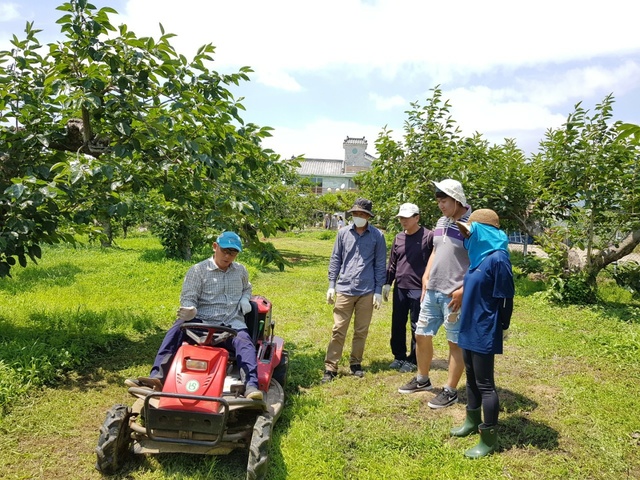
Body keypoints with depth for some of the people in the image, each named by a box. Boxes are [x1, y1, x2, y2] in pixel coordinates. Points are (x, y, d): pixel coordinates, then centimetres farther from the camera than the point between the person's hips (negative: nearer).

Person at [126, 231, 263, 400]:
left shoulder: (241, 270, 16)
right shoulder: (198, 270, 3)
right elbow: (188, 298, -4)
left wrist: (245, 299, 10)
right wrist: (189, 311, -28)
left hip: (232, 325, 1)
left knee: (245, 344, -32)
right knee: (178, 329, -31)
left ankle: (251, 386, -49)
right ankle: (158, 377, -38)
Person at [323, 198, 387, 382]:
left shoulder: (377, 235, 1)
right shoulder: (343, 233, 5)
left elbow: (380, 264, 3)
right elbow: (335, 260, 8)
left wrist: (378, 290, 0)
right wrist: (331, 285, 3)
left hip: (367, 291, 0)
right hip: (344, 290, 0)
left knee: (361, 331, 11)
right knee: (338, 330, 0)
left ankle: (356, 363, 26)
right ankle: (330, 367, 6)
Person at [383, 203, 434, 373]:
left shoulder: (428, 236, -8)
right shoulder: (398, 238, 10)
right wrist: (387, 283, 13)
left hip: (419, 289, -6)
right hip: (400, 289, 6)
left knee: (416, 327, 5)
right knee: (397, 325, 12)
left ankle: (413, 360, 19)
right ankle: (399, 356, 28)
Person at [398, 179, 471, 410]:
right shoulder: (441, 222, 11)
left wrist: (463, 290, -19)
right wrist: (426, 277, 12)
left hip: (454, 295, -8)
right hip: (432, 291, 8)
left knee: (455, 343, 5)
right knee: (422, 335, 15)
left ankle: (450, 391, 17)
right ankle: (422, 379, 34)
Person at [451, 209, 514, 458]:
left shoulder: (498, 259, -19)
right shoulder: (479, 256, 8)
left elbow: (505, 300, -17)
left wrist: (497, 331, -11)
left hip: (484, 333, -9)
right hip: (469, 330, 9)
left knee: (485, 384, 2)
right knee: (471, 379, 21)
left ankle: (489, 439, 15)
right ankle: (472, 421, 39)